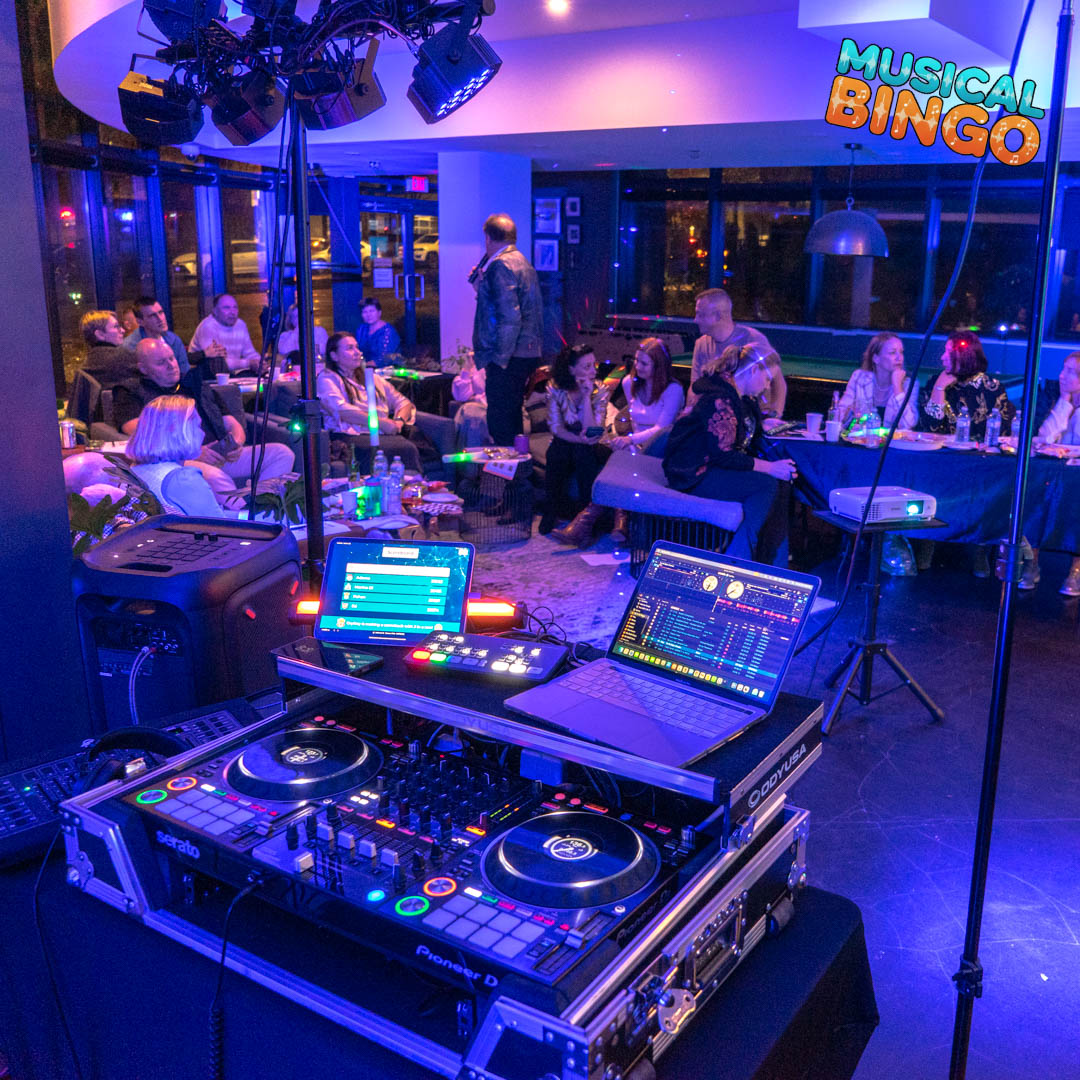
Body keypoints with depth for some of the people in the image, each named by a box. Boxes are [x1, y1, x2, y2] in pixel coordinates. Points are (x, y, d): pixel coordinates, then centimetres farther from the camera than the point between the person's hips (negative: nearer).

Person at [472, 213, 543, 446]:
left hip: (508, 358, -10)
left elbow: (509, 316, -20)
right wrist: (480, 283, 22)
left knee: (500, 423, -8)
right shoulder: (522, 262, 19)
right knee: (512, 418, 17)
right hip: (528, 354, 10)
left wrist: (498, 359, -19)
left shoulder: (500, 265, -12)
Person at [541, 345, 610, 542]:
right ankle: (554, 510, -15)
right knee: (557, 453, -34)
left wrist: (586, 397, -25)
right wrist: (579, 439, -29)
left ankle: (587, 517, -29)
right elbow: (556, 427, -12)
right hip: (563, 445, 0)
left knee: (581, 451, -34)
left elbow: (592, 431, -18)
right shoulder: (555, 389, -6)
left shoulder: (600, 391, -7)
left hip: (587, 450, 0)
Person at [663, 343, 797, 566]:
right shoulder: (718, 398, -21)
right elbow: (723, 455, -25)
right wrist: (769, 467, -24)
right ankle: (737, 561, -17)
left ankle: (774, 563, -6)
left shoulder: (740, 397, 10)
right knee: (767, 484, -22)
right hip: (694, 475, -10)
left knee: (782, 481, -6)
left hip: (712, 466, 10)